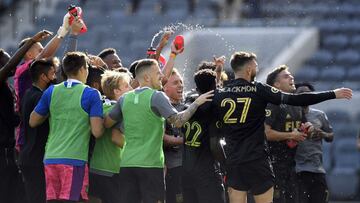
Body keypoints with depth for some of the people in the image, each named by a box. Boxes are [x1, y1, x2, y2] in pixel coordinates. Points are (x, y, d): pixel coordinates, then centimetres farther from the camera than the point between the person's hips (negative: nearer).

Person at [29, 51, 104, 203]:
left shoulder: (51, 92, 8)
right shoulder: (91, 95, -3)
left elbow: (33, 121, 16)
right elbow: (97, 132, -9)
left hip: (51, 157, 5)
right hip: (75, 159, -5)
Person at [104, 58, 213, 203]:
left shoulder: (125, 99, 10)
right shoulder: (156, 96, -6)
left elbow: (107, 123, 18)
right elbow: (178, 121, -13)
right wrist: (196, 103, -3)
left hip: (127, 164, 5)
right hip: (150, 164, -5)